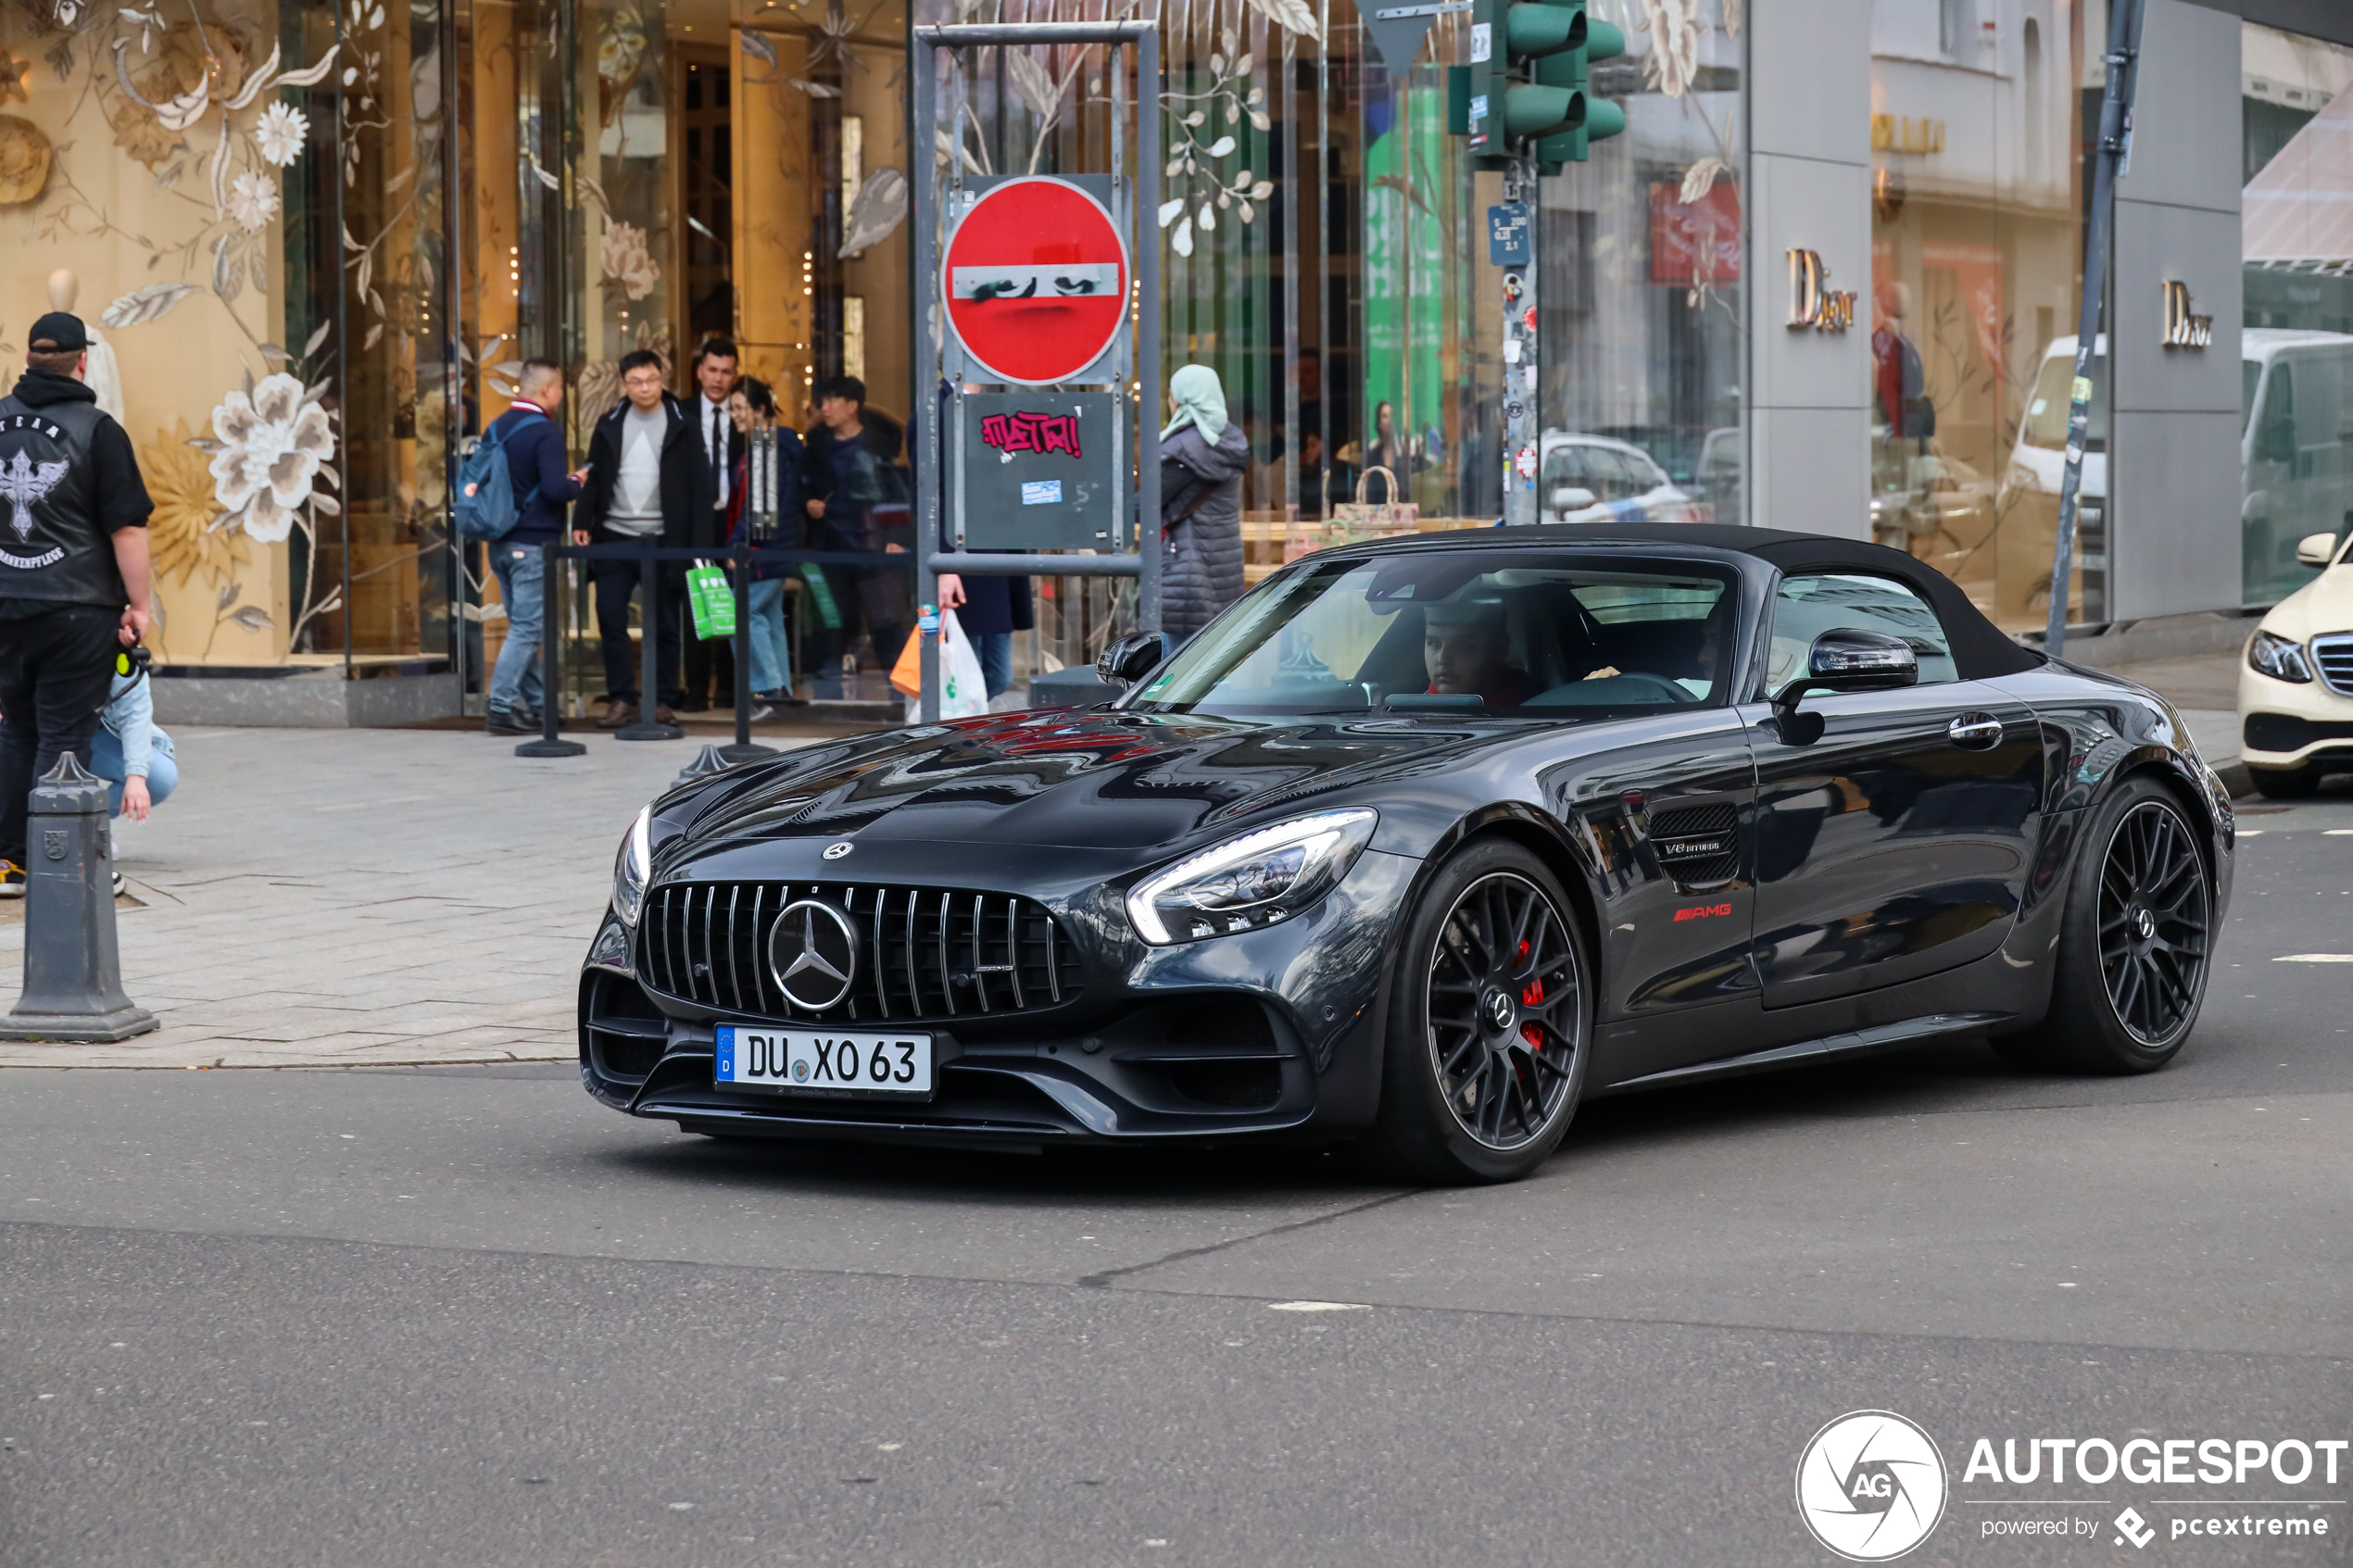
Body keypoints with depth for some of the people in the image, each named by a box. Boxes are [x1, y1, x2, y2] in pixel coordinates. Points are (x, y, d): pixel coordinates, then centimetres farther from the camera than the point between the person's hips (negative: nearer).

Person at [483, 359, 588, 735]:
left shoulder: (496, 428, 10)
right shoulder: (545, 432, -15)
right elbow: (555, 489, -23)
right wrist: (578, 483, 0)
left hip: (501, 544, 8)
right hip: (533, 544, -8)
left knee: (523, 626, 15)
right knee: (527, 629, -5)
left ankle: (534, 703, 19)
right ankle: (501, 708, -10)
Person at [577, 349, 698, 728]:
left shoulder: (682, 426, 0)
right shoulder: (609, 426, 7)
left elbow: (697, 488, -2)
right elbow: (594, 479, 9)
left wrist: (697, 543, -8)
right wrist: (582, 522, -5)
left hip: (663, 540, -2)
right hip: (615, 537, 2)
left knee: (664, 625, 4)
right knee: (610, 619, -2)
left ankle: (662, 700, 12)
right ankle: (622, 698, 5)